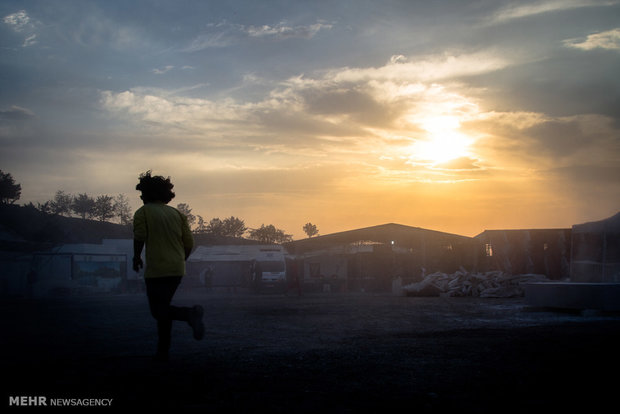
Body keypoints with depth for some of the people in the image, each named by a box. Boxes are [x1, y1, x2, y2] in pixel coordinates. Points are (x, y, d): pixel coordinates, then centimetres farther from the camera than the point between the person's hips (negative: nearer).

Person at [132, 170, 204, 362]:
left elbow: (139, 237, -15)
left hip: (156, 270, -6)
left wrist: (137, 257, 2)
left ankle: (190, 314, -28)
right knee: (163, 308, 16)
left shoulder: (143, 212, -1)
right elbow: (189, 242, 7)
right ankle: (162, 351, 16)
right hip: (177, 270, 6)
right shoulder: (176, 213, 12)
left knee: (159, 311, -2)